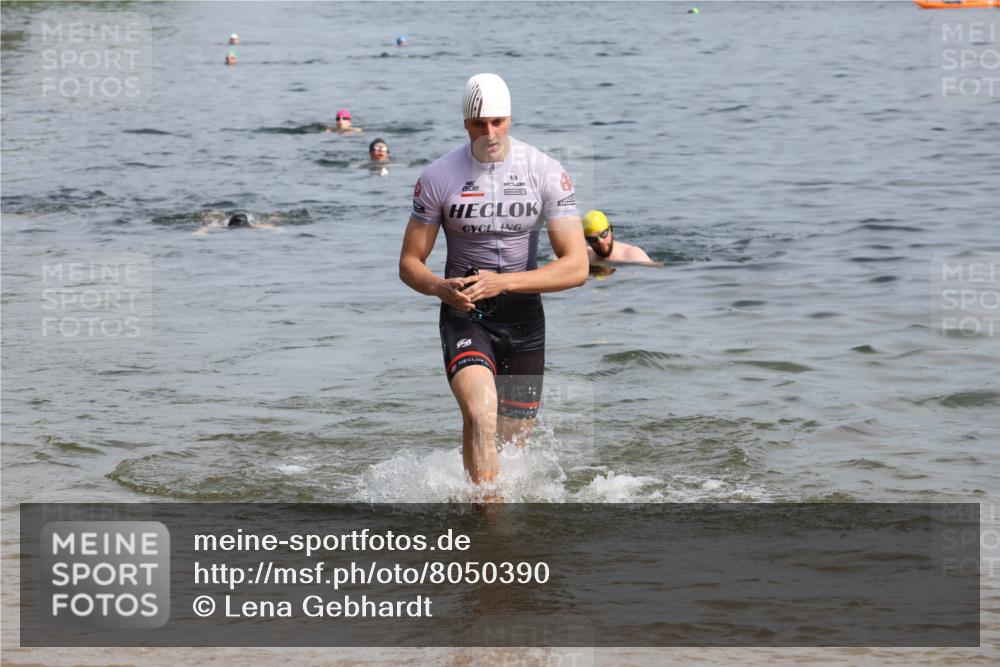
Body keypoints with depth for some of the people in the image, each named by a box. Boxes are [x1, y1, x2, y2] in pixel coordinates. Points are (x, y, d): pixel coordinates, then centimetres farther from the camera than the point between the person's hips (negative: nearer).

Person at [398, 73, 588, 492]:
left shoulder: (546, 173, -7)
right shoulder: (438, 177, -6)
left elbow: (576, 267, -11)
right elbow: (409, 264, 1)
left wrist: (501, 283, -22)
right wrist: (441, 288, -23)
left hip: (523, 316, 2)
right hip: (464, 316, -2)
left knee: (512, 440, 9)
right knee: (480, 412, -30)